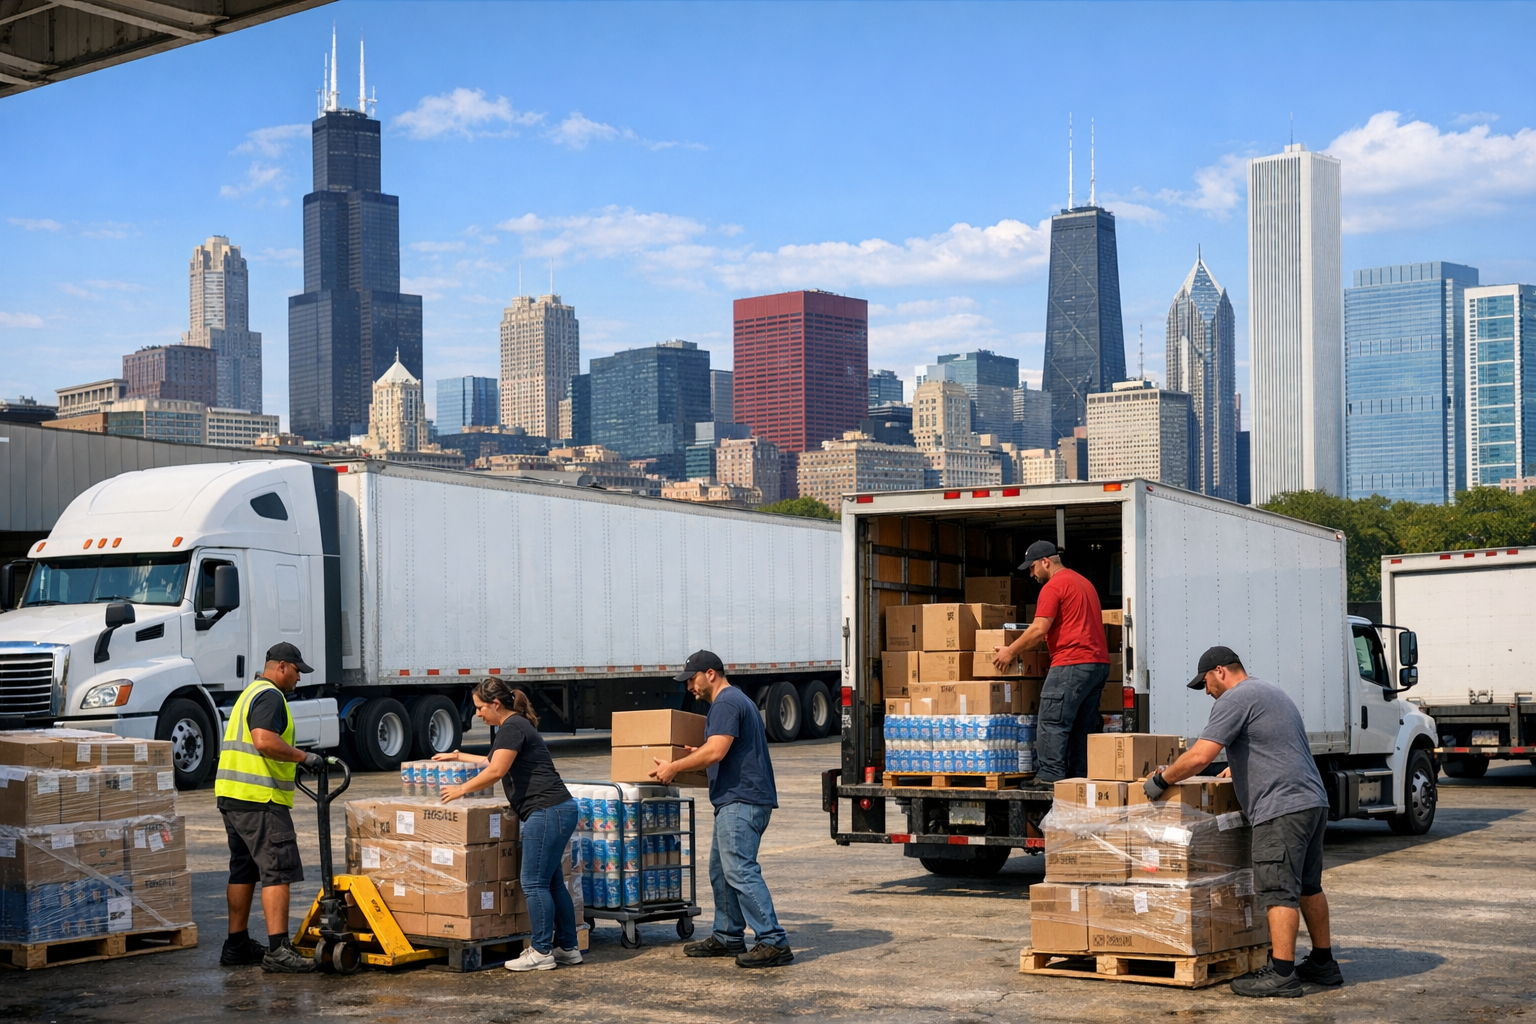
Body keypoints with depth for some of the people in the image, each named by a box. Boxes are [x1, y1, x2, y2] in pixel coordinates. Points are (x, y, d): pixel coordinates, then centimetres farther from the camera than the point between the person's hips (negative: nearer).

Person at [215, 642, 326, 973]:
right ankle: (277, 949, -18)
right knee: (278, 871, -12)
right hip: (259, 798, -11)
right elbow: (265, 741, -25)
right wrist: (303, 757, -17)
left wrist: (295, 760, 32)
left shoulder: (250, 693, 23)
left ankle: (237, 945, 20)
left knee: (244, 870, 15)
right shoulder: (270, 696, -11)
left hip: (232, 796, 11)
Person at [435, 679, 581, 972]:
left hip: (547, 812, -10)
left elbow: (496, 771, -14)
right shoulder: (517, 726, 23)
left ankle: (541, 952, -4)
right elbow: (496, 763, 39)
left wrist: (462, 789, -2)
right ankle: (567, 948, 17)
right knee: (552, 883, 12)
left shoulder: (512, 727, -9)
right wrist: (458, 756, 45)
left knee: (534, 883, -7)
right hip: (558, 812, 10)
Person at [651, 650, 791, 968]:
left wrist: (674, 767, -12)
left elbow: (716, 751, -21)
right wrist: (682, 765, 30)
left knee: (740, 871, -14)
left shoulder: (726, 703, -12)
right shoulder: (736, 700, 22)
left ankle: (774, 943, -15)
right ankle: (728, 938, 23)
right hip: (735, 801, 11)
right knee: (721, 870, 16)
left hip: (741, 801, -11)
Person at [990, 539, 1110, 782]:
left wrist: (1011, 651, -3)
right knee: (1083, 727, 10)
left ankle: (1049, 778, -13)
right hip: (1099, 662, 10)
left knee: (1052, 724, -9)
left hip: (1072, 663, -10)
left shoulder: (1054, 586, -7)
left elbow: (1039, 630, -13)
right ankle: (1080, 779, 10)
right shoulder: (1083, 582, 23)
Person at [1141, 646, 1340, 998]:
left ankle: (1281, 974, -14)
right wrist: (1241, 768, 42)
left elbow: (1199, 757, -16)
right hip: (1314, 801, 10)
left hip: (1282, 808, -10)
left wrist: (1160, 780, -4)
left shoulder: (1235, 699, -8)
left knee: (1279, 890, -11)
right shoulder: (1272, 692, 24)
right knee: (1308, 886, 18)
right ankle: (1323, 963, 25)